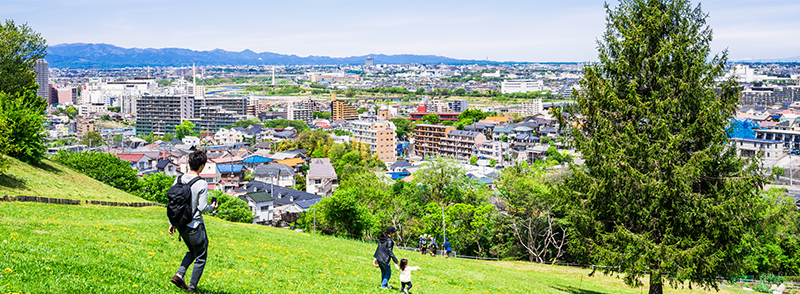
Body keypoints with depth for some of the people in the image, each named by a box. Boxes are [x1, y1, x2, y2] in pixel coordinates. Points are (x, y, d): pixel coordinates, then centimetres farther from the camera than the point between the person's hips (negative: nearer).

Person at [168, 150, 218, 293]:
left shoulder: (179, 179, 1)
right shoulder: (202, 184, -16)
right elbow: (202, 208, -15)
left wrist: (172, 223, 14)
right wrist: (212, 207, 7)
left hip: (180, 224, 6)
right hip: (195, 225, -6)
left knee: (192, 251, 27)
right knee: (201, 257, 10)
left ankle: (179, 275, 11)